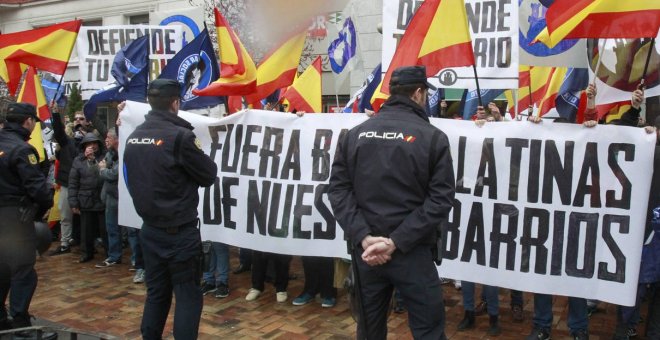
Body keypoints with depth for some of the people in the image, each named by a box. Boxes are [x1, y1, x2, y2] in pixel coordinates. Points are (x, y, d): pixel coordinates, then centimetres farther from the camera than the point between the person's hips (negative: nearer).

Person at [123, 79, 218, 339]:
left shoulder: (133, 138, 4)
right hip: (180, 232, -7)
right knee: (188, 295, 3)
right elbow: (209, 175, -8)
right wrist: (198, 154, 9)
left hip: (150, 229, 7)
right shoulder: (180, 136, -18)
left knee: (156, 292, 17)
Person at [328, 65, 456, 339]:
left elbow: (338, 189, -3)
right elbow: (441, 199, -12)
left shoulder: (355, 134, 4)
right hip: (412, 251, -4)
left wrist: (363, 237, -10)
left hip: (364, 251, 4)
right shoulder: (433, 137, -5)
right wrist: (397, 241, -15)